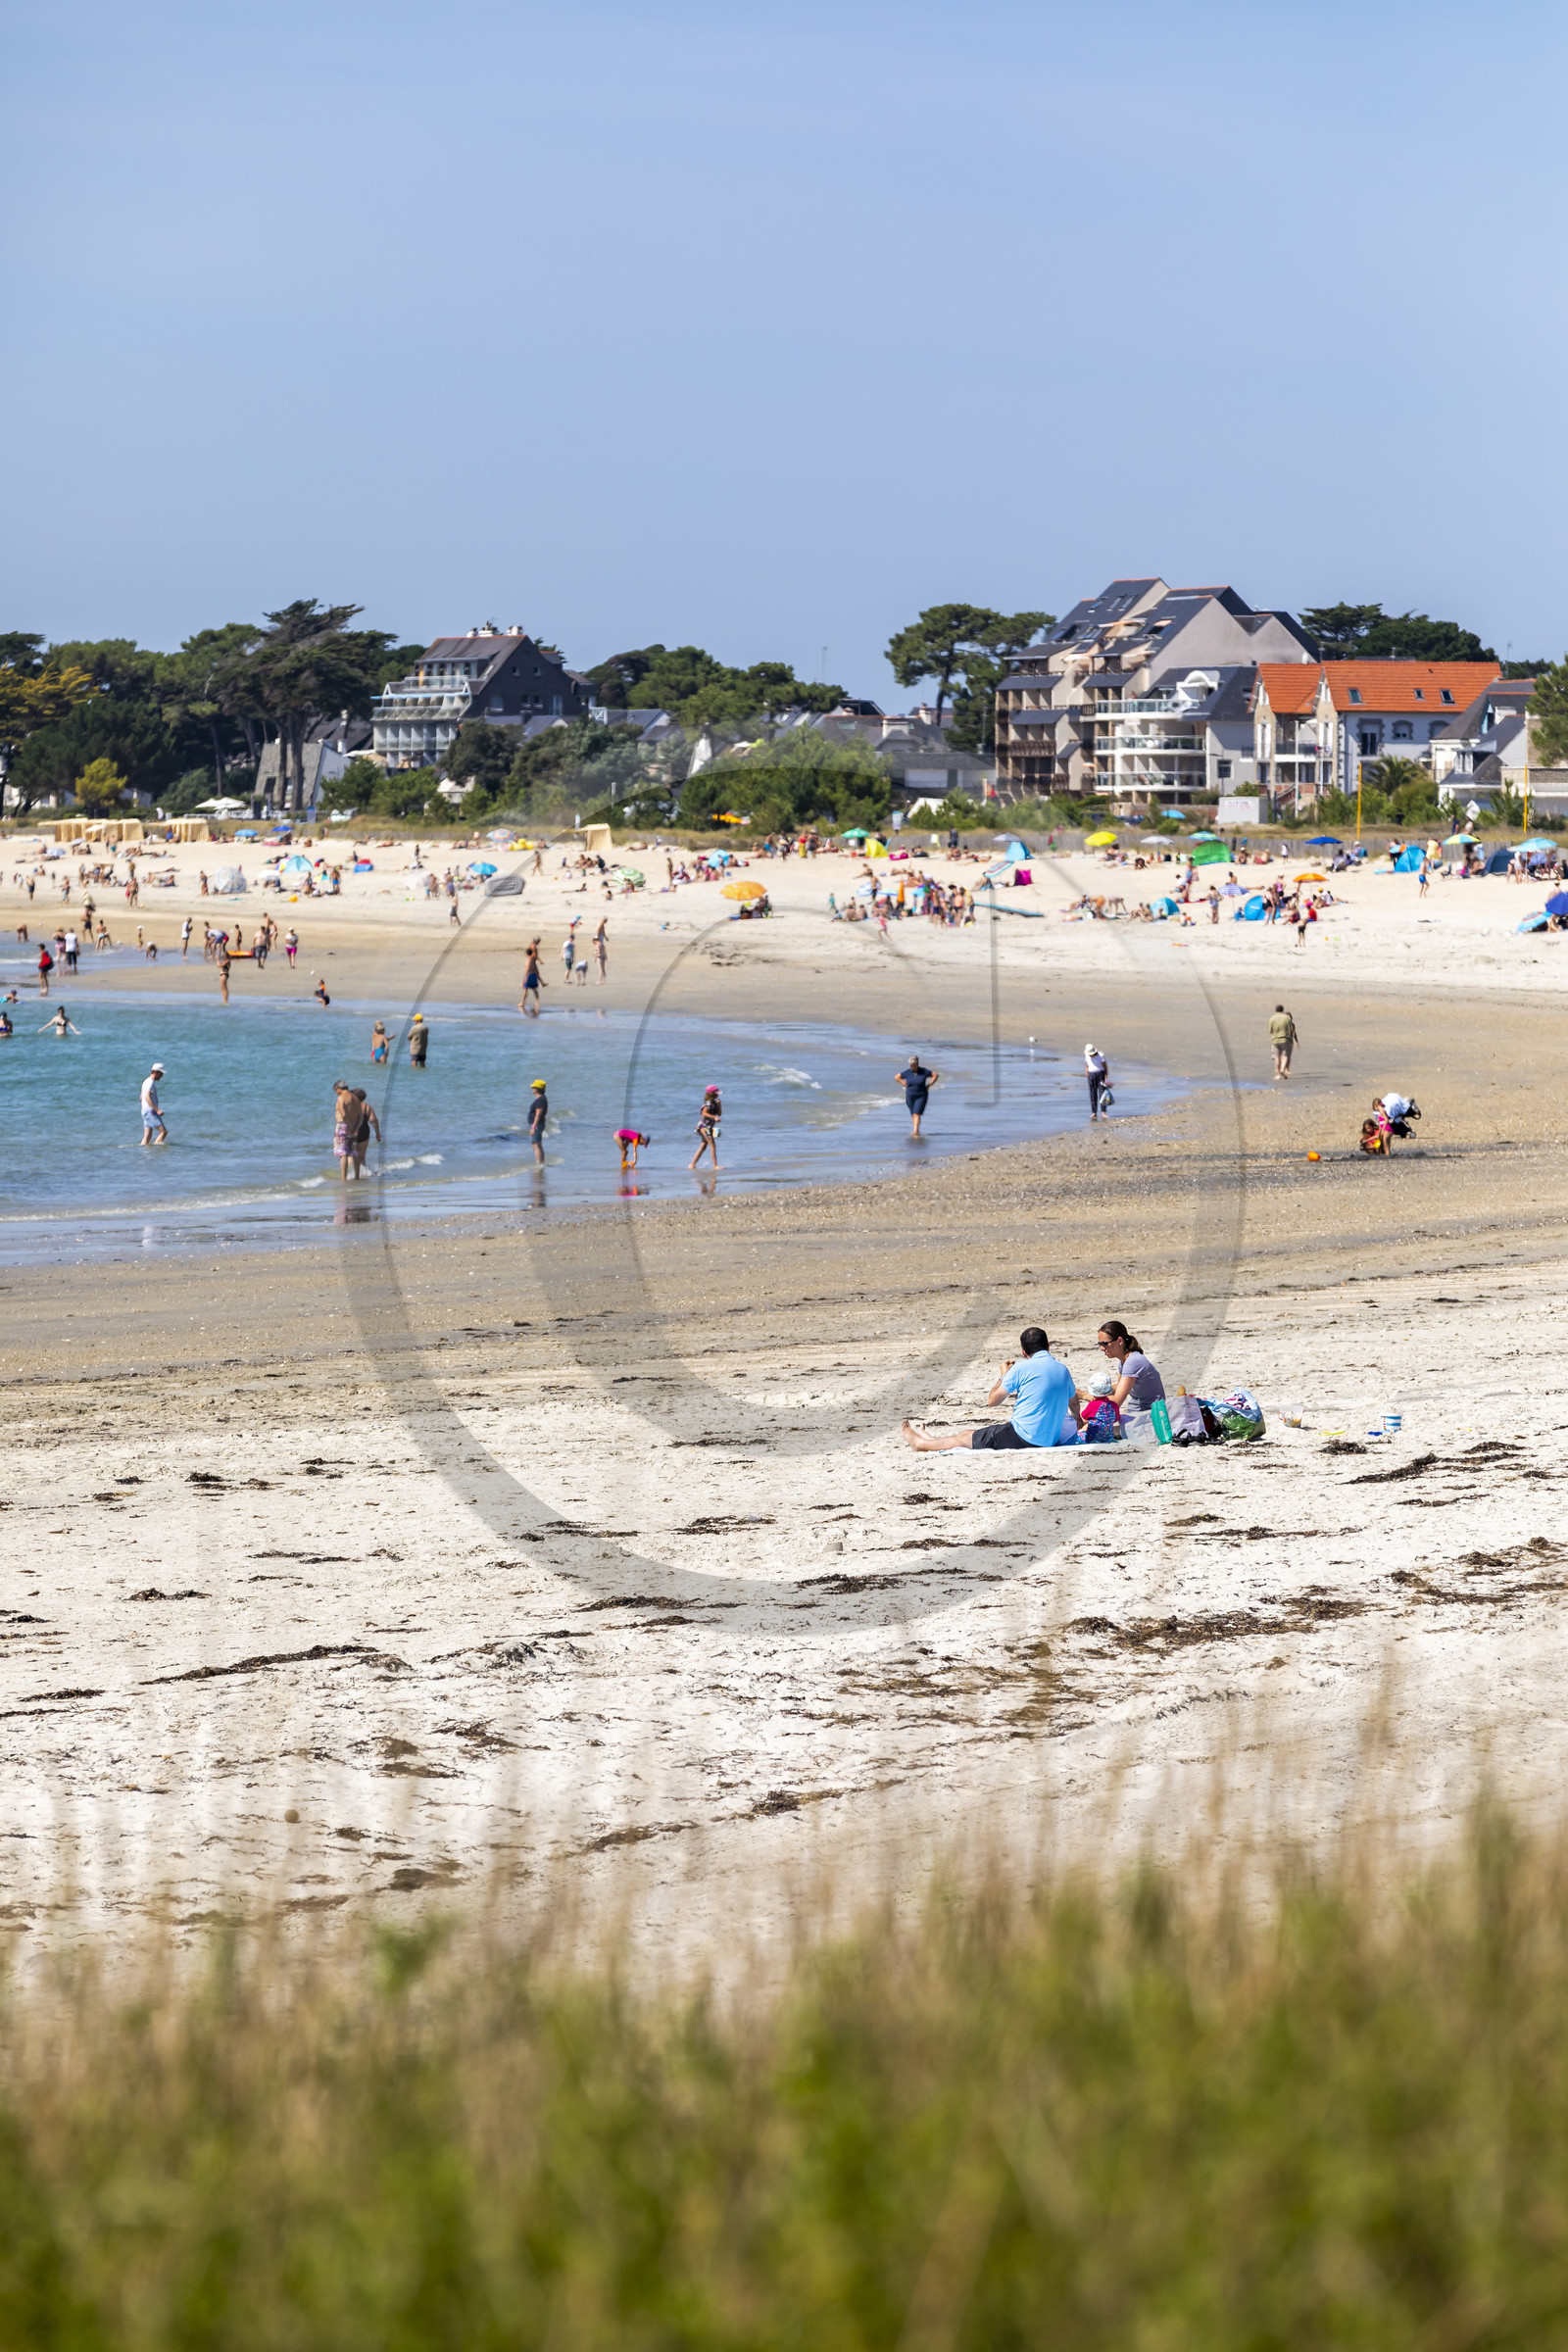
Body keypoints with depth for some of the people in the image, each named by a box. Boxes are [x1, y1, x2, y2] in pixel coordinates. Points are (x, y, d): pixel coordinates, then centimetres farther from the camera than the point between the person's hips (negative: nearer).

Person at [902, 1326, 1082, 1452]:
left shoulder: (1022, 1368, -11)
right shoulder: (1063, 1370, 6)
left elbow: (993, 1400, -3)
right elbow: (1074, 1404, 24)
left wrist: (1004, 1376, 16)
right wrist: (1078, 1421, 47)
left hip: (1024, 1436, -7)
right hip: (1051, 1439, 7)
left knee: (965, 1437, 14)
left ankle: (921, 1444, 34)